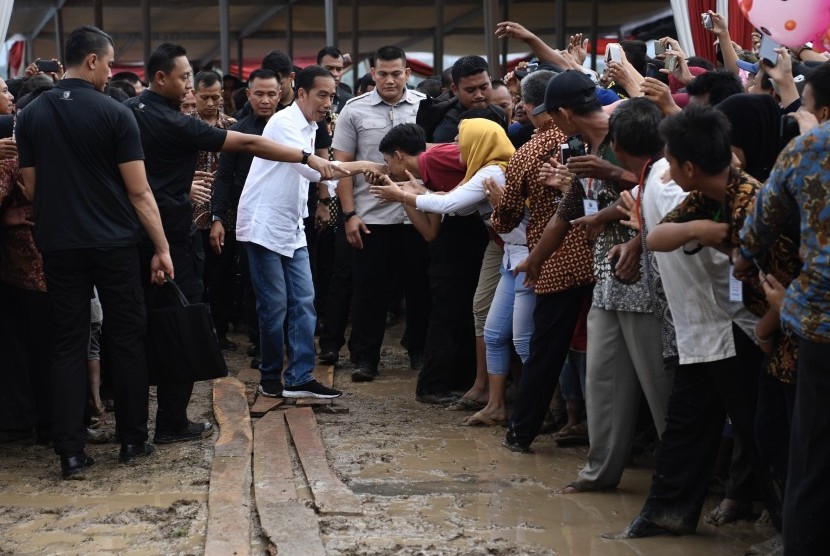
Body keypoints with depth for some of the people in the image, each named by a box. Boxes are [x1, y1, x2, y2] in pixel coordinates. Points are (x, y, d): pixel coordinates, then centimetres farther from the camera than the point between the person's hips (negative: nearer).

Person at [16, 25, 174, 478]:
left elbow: (32, 188, 6)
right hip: (112, 242, -3)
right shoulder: (114, 114, -9)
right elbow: (139, 191, -10)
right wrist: (162, 247, -4)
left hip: (58, 244, 3)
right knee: (126, 339, 10)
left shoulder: (31, 116, 2)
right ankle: (132, 440, 16)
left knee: (68, 345, 6)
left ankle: (70, 452, 2)